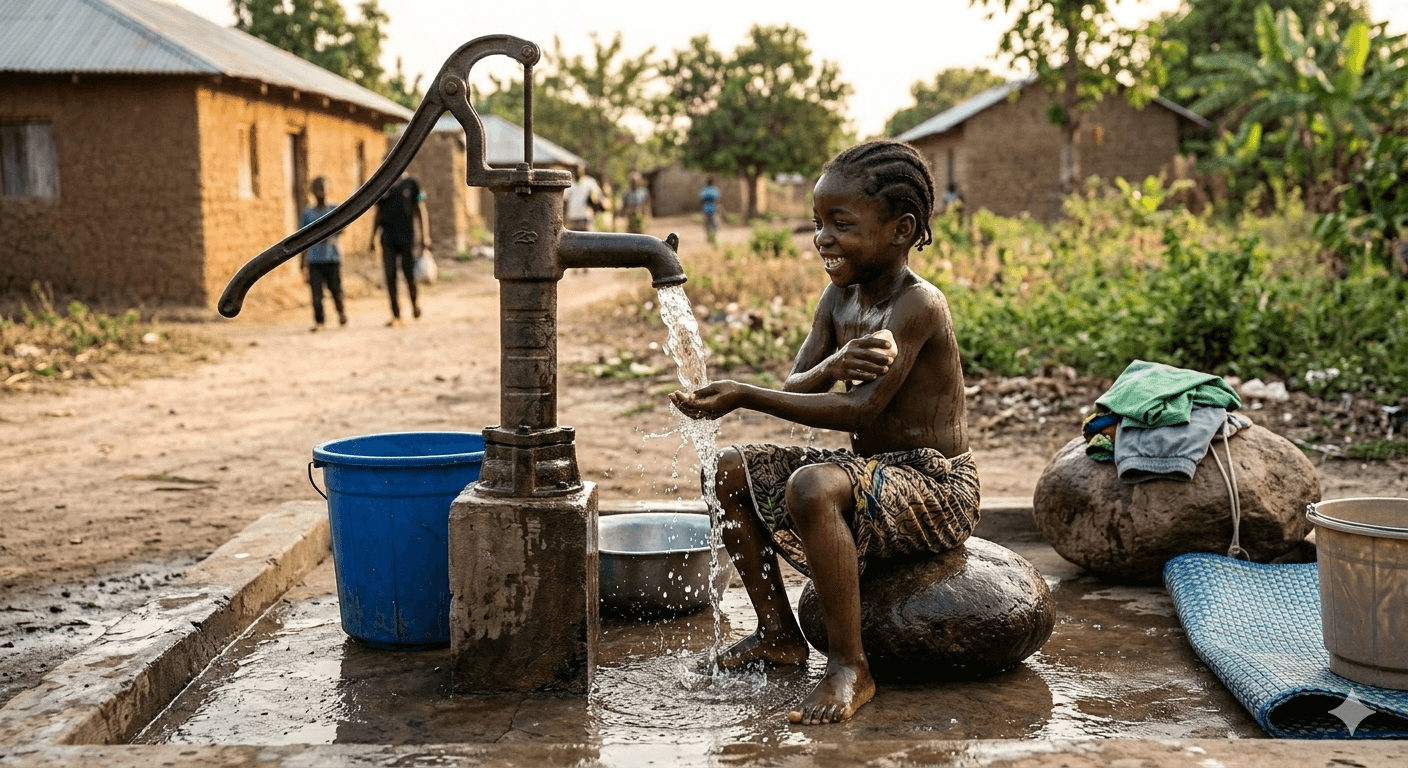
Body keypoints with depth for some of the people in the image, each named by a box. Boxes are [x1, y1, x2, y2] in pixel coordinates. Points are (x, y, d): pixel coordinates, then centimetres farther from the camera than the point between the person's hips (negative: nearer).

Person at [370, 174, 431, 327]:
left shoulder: (411, 183, 2)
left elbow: (421, 210, 2)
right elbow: (378, 214, 16)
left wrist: (425, 235, -6)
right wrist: (373, 237, 11)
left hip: (407, 237, -2)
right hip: (388, 240, 2)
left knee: (409, 275, -1)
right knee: (390, 277, -3)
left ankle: (414, 302, 30)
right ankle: (396, 316, 3)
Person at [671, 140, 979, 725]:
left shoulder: (917, 305, -19)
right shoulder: (839, 298, 7)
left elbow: (859, 410, -28)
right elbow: (794, 389, 1)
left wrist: (743, 397, -29)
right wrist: (833, 364, -23)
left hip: (936, 486, -9)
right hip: (874, 471, 9)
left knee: (813, 487, -35)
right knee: (733, 469, 7)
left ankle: (849, 665, -22)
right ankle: (778, 633, 13)